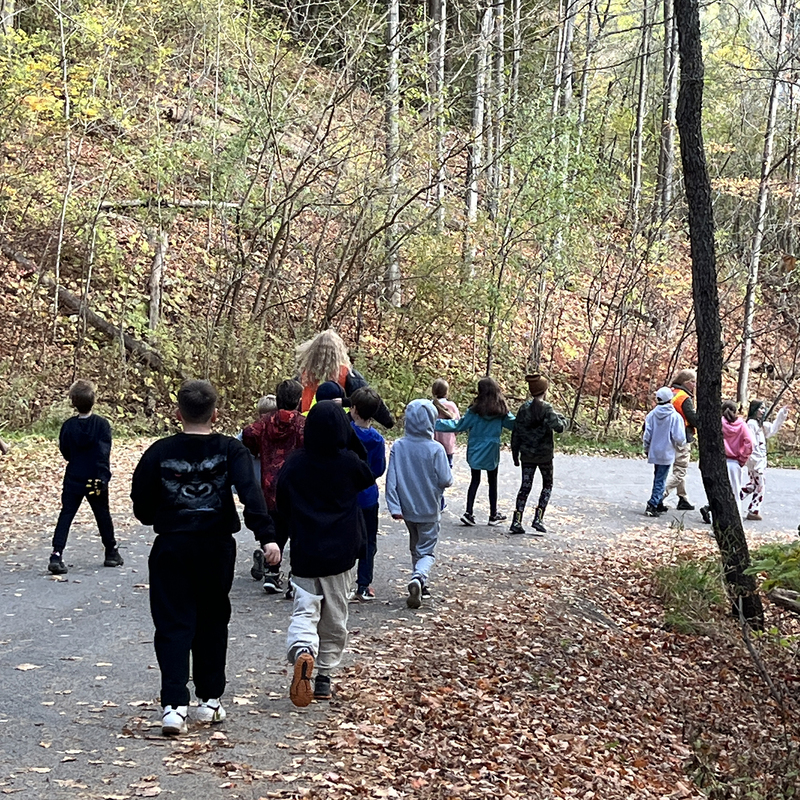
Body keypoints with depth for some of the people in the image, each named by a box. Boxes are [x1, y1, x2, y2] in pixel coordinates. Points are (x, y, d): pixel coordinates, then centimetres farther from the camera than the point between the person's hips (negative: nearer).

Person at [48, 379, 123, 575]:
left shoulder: (68, 426, -5)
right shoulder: (102, 424, -11)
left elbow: (65, 453, 5)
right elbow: (103, 454, -17)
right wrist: (103, 478, -18)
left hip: (73, 480, 1)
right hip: (95, 480, -1)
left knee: (66, 516, 1)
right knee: (103, 515, 15)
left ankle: (56, 555, -13)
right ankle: (111, 552, 27)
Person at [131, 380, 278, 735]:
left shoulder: (160, 452, -3)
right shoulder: (230, 450, -5)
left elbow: (142, 505, 1)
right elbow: (250, 493, -19)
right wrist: (267, 537, -24)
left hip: (171, 548, -1)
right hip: (217, 548, 1)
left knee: (173, 625, 1)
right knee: (212, 623, 16)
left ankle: (174, 705, -12)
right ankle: (209, 700, 22)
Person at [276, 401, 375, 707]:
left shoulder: (294, 463, -5)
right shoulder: (349, 462, -9)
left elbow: (281, 504, 5)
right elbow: (369, 478, 13)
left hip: (303, 553, 0)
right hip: (340, 553, 0)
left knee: (304, 609, 0)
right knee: (335, 616, 13)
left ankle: (301, 650, -30)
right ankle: (324, 676, 15)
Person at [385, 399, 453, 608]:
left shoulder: (398, 447, -9)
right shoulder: (435, 449, -18)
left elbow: (391, 479, -10)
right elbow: (445, 480, -14)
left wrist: (394, 507, -7)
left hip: (407, 509, 3)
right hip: (429, 510, -3)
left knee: (416, 547, 23)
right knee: (426, 551, 4)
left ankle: (420, 585, 30)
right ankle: (418, 578, -23)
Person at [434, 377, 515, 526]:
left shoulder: (475, 410, -12)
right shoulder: (501, 411, -7)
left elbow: (458, 425, -7)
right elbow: (514, 424, 3)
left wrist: (436, 423, 1)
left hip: (475, 452, -1)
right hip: (491, 453, 1)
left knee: (475, 481, 10)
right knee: (492, 483, 12)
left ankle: (469, 512, 0)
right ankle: (493, 515, 19)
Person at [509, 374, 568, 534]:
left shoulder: (524, 408, 1)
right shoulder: (546, 409, -14)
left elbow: (516, 432, 3)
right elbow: (559, 427, -20)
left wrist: (515, 453, 12)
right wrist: (562, 419, 2)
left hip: (527, 455, 4)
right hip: (544, 455, -4)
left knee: (525, 486, 10)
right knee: (547, 485, 15)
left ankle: (516, 522, 2)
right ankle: (538, 519, 4)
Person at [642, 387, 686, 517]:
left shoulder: (652, 415, -3)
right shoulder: (675, 416, -13)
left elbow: (647, 435, 0)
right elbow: (679, 437, -14)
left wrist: (646, 448, 16)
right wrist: (681, 444, 9)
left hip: (654, 452, 4)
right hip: (666, 453, -4)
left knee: (658, 478, 19)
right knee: (660, 480, -1)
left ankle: (657, 505, 23)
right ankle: (652, 505, -10)